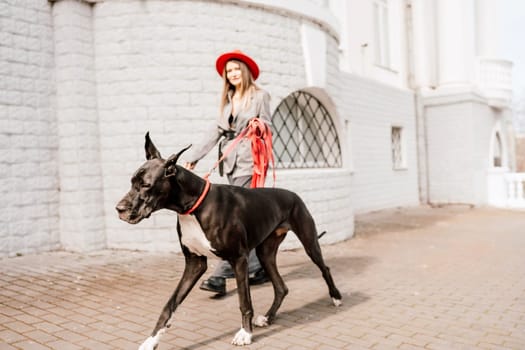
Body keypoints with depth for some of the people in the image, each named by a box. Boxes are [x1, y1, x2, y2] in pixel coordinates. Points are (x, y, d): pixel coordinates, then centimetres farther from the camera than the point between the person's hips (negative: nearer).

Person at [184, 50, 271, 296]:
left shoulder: (260, 95, 3)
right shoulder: (227, 99, 19)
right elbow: (216, 131, 17)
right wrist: (194, 157, 12)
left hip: (249, 161, -6)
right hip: (231, 162, 6)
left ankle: (221, 276, -9)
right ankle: (259, 267, 20)